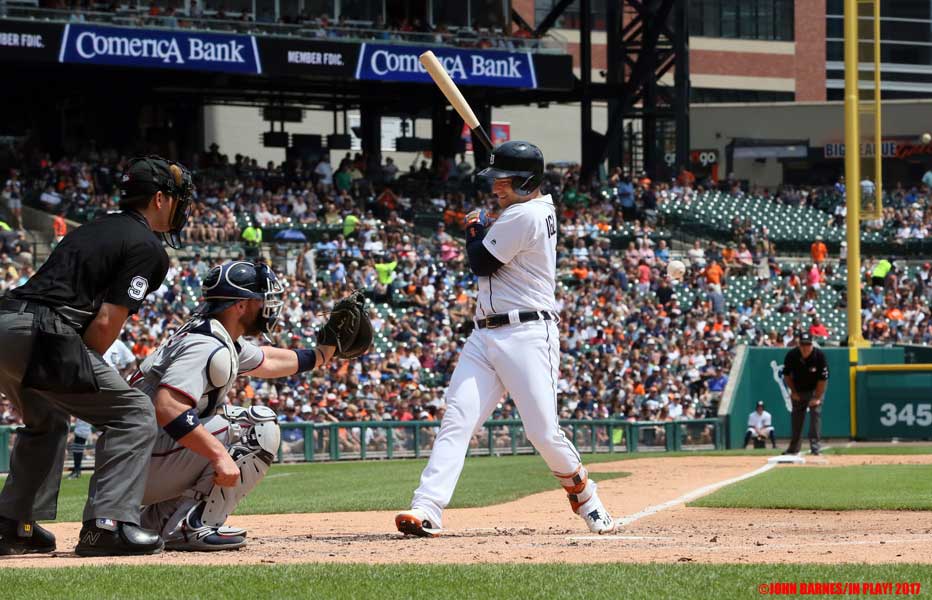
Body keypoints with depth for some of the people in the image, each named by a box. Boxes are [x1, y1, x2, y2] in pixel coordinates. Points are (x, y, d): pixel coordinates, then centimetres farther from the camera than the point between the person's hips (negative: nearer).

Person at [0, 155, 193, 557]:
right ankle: (106, 525, -12)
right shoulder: (148, 248, 0)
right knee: (133, 414, -2)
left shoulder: (94, 230, 27)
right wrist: (85, 370, 6)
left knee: (45, 421, 31)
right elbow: (107, 323, -8)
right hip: (40, 337, -9)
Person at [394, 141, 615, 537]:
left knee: (544, 433, -8)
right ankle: (427, 510, -18)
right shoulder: (540, 207, 17)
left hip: (527, 335, -10)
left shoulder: (525, 215, -14)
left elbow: (481, 263, -9)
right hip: (485, 336, 10)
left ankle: (588, 503, 17)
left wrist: (474, 230, 9)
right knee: (456, 421, -7)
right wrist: (481, 230, 15)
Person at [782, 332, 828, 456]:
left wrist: (817, 398, -21)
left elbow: (823, 379, -21)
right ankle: (794, 448, 22)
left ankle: (815, 445, -18)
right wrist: (793, 392, -3)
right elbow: (786, 375, -3)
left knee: (815, 412, -18)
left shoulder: (819, 356, -27)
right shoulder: (791, 355, -20)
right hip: (798, 389, 3)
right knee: (797, 417, 9)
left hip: (816, 389, -3)